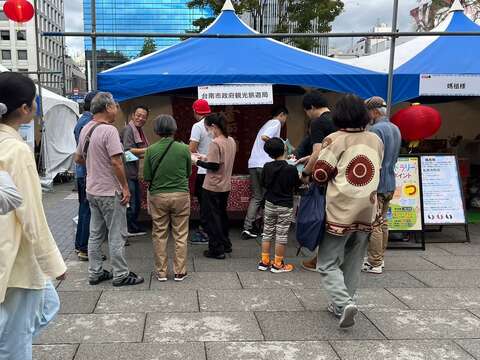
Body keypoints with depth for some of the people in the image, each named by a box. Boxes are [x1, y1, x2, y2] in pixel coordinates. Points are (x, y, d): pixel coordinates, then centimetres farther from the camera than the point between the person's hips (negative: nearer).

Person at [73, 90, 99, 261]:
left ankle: (80, 245, 25)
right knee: (89, 210, -4)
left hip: (81, 172, 10)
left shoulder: (81, 121, 16)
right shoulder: (89, 122, -16)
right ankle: (85, 248, 2)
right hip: (89, 172, -10)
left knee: (84, 209, 16)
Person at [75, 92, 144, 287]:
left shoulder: (86, 129, 8)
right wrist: (125, 187, -16)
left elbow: (78, 158, 17)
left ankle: (95, 273, 23)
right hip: (109, 192, -8)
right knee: (117, 235, 1)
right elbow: (116, 162, -23)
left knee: (95, 234, 15)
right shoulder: (109, 130, -18)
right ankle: (121, 275, 10)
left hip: (92, 190, 9)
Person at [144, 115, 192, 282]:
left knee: (159, 235, 11)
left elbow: (146, 177, -2)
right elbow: (188, 172, 5)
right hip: (181, 195, 0)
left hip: (158, 196, 0)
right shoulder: (184, 149, -8)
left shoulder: (151, 150, -8)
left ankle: (161, 271, 18)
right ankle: (179, 271, 15)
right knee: (180, 235, 9)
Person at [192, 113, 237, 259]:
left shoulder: (215, 144, -21)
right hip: (226, 186, 8)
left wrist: (197, 161, -10)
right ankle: (225, 244, 33)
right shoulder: (231, 141, 5)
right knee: (222, 214, 22)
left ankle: (216, 250, 9)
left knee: (212, 217, 3)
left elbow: (214, 166, -22)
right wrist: (206, 158, 9)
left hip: (213, 187, -8)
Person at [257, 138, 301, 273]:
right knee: (281, 235, 5)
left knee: (267, 233, 14)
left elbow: (263, 183, 6)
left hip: (270, 204, 4)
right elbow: (297, 186, -4)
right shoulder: (292, 169, -17)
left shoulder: (267, 167, -6)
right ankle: (278, 264, 11)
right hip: (285, 206, -3)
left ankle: (264, 261, 20)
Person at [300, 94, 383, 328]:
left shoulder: (335, 140, -9)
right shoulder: (376, 140, 5)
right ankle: (340, 306, 23)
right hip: (367, 212, 5)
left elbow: (319, 175, -10)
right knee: (353, 263, 16)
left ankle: (344, 302, -13)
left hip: (340, 212, -5)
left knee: (328, 264, 5)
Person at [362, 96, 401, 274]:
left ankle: (374, 264, 4)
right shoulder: (395, 129, 12)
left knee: (374, 225, -2)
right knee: (382, 222, 16)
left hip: (376, 184, -9)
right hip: (390, 183, 9)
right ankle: (379, 258, 26)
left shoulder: (376, 129, -18)